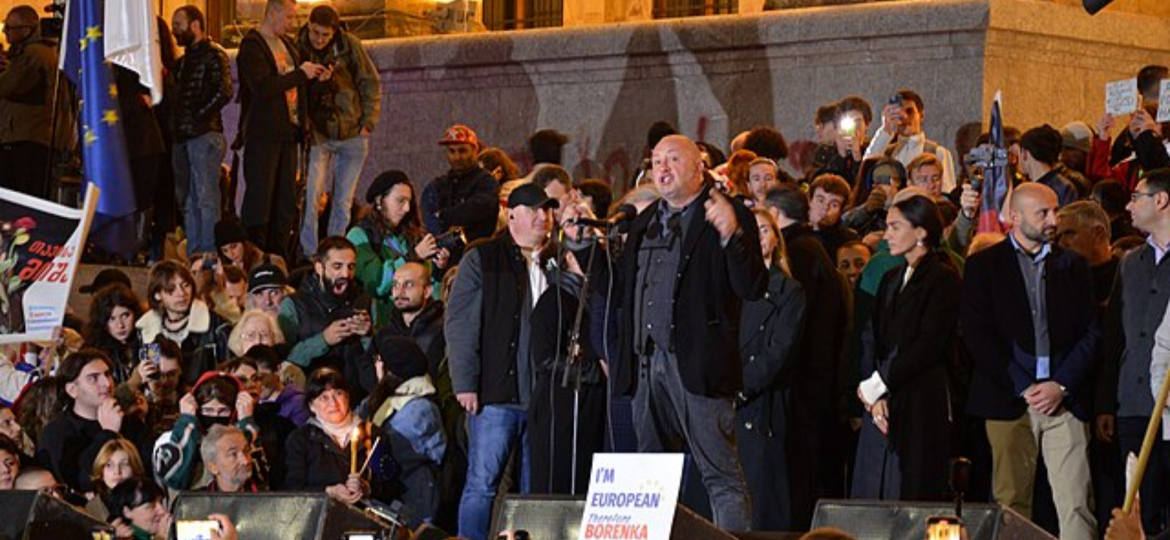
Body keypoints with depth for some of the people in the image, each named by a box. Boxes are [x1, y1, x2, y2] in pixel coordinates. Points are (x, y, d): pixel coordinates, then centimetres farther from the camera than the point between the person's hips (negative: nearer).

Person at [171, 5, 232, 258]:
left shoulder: (213, 55, -5)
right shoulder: (183, 61, 22)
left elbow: (223, 92, -17)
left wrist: (199, 116, -14)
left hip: (204, 134, -9)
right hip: (182, 137, 9)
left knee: (206, 198, -11)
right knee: (187, 201, 9)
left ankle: (209, 255, -12)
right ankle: (192, 255, 13)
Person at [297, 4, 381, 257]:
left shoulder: (349, 45, -3)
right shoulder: (299, 48, -3)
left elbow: (371, 84, 4)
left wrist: (368, 123, -3)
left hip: (352, 134, 1)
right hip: (317, 135, -1)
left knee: (343, 202, 5)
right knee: (311, 197, -13)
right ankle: (309, 255, -7)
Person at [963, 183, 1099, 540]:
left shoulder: (1073, 266, 13)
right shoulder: (983, 266, 6)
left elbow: (1091, 333, 9)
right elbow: (976, 336, -2)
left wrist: (1061, 385, -5)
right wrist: (1023, 388, -8)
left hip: (1065, 400, 1)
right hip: (1009, 401, -1)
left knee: (1076, 504, -8)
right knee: (1012, 501, 0)